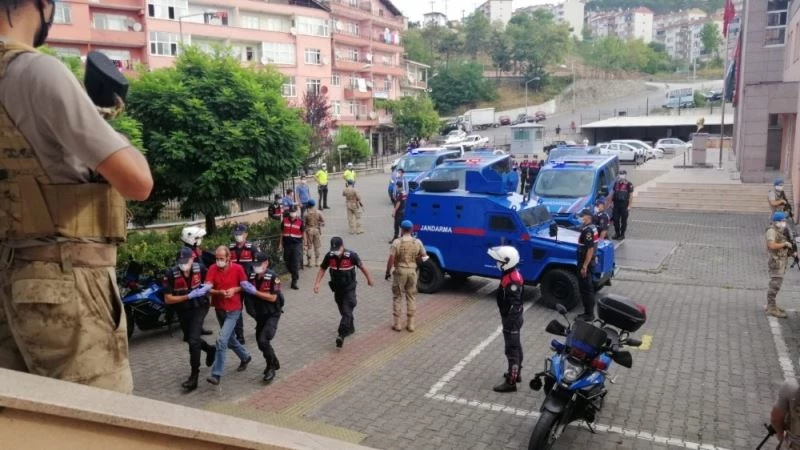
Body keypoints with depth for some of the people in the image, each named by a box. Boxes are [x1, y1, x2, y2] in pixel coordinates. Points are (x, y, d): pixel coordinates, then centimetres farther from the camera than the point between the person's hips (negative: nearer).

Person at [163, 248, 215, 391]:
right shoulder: (171, 274, -19)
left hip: (199, 307, -2)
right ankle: (210, 350, 50)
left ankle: (194, 376, -5)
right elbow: (168, 299, -19)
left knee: (193, 340, -15)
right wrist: (189, 296, -27)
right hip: (183, 311, 2)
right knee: (190, 339, 20)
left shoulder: (200, 269, -14)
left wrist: (207, 287, -15)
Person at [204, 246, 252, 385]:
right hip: (219, 309, 5)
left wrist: (234, 290, -18)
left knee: (222, 340, -15)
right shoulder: (213, 269, -7)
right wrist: (219, 292, -30)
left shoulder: (238, 268, -12)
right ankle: (245, 356, 45)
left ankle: (217, 374, -9)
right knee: (229, 338, 20)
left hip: (233, 310, -5)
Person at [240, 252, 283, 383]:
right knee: (260, 341, 14)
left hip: (272, 314, -7)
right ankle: (274, 363, 36)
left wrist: (255, 291, -25)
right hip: (260, 314, 7)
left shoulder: (273, 277, -19)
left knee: (263, 340, -18)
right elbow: (249, 293, 11)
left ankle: (271, 368, 1)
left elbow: (273, 298, -23)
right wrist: (246, 288, -10)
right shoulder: (252, 276, -2)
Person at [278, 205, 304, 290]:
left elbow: (303, 233, 4)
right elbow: (282, 232, 12)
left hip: (297, 244, -3)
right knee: (287, 262, 13)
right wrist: (280, 243, 10)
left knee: (296, 264, -7)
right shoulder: (285, 220, 4)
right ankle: (294, 275, 38)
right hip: (287, 244, 4)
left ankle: (294, 282, -3)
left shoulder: (300, 221, -4)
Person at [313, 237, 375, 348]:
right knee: (344, 311, 18)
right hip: (337, 288, 4)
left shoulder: (352, 255, -21)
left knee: (347, 312, -12)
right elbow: (322, 269, 1)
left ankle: (341, 334, -14)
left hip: (349, 289, -4)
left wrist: (369, 279, 6)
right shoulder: (329, 256, -13)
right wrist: (317, 283, -9)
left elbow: (362, 267, -6)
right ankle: (350, 328, 38)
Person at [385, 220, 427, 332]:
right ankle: (410, 323, 15)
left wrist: (388, 271, -1)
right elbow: (424, 257, 4)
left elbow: (391, 259, -13)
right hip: (412, 271, 2)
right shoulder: (417, 242, -4)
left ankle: (397, 324, 12)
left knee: (397, 297, 9)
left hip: (400, 271, -2)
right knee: (411, 297, 12)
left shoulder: (397, 242, -13)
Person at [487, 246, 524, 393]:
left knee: (512, 349, -3)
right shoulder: (512, 274, 4)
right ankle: (515, 373, 37)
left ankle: (511, 382, 4)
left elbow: (514, 305, -27)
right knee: (516, 346, 22)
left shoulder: (512, 280, -27)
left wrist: (510, 323, -24)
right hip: (512, 317, 10)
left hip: (511, 319, -10)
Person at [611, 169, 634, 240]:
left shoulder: (629, 185, -5)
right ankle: (617, 233, 18)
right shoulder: (616, 183, 10)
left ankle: (622, 234, 11)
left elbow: (631, 196, -5)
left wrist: (629, 206, -9)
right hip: (616, 204, 4)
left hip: (624, 204, -4)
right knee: (615, 219, 6)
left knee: (623, 220, 3)